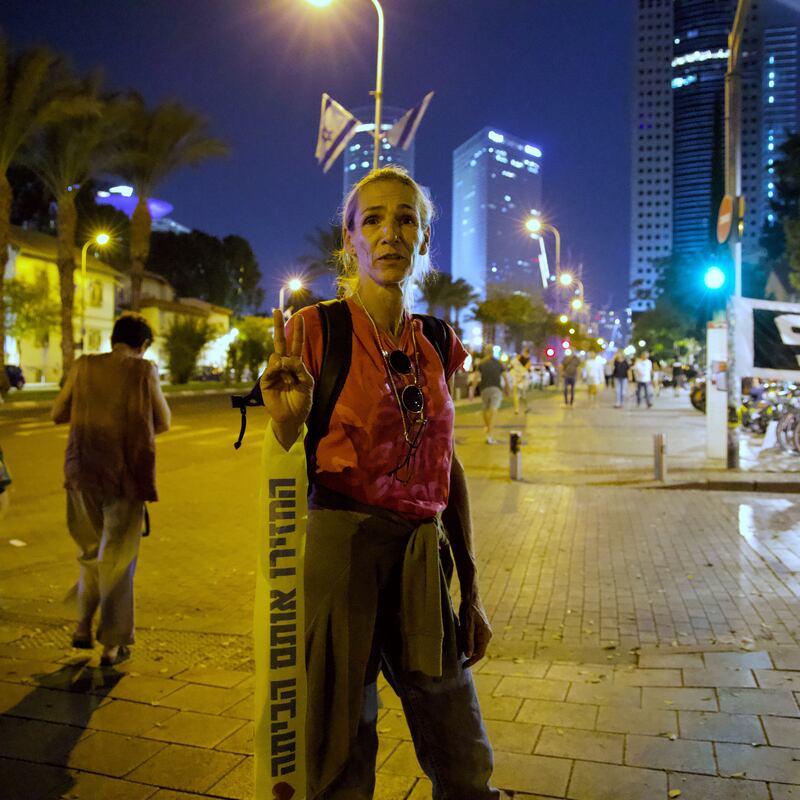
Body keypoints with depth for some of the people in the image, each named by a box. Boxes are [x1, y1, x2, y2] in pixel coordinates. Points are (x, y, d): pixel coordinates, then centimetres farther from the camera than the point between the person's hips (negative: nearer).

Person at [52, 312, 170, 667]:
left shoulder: (83, 366, 0)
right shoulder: (143, 370, -9)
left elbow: (58, 414, 9)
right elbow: (162, 423, -1)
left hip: (84, 472, 4)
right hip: (126, 475, -3)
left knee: (90, 551, 22)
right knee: (118, 558, 7)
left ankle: (83, 628, 27)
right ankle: (113, 644, 12)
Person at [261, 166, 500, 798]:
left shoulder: (436, 343, 7)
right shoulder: (316, 331, -5)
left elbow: (448, 466, 12)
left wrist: (471, 590, 12)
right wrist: (287, 422, -27)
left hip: (424, 558, 4)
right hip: (340, 549, -4)